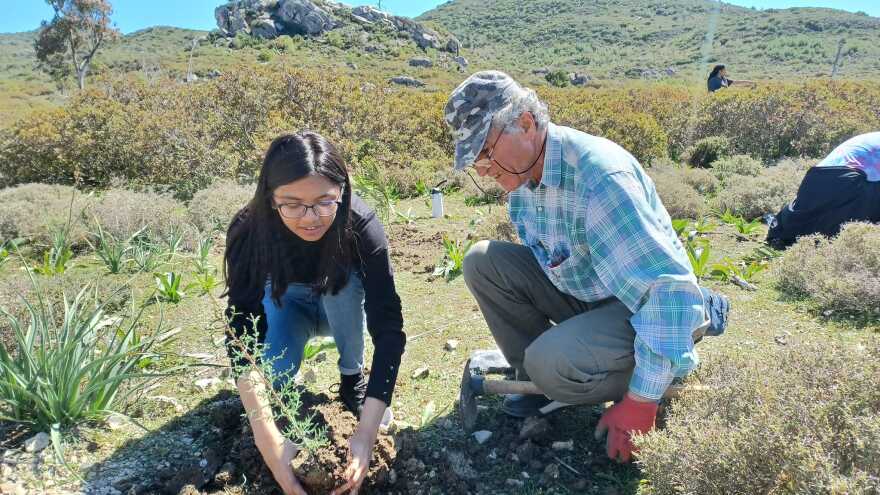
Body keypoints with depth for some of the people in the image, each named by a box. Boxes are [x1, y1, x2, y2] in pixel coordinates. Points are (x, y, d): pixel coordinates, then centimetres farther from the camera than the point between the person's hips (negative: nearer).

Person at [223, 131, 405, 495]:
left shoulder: (362, 227, -36)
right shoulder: (249, 231, -34)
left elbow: (388, 329, -39)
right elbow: (242, 335, -37)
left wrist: (367, 432, -48)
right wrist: (268, 440, -48)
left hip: (344, 308, 0)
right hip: (286, 304, 0)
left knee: (341, 279, -34)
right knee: (275, 373, -29)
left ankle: (353, 379, -10)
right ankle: (284, 390, 6)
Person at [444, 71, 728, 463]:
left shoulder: (598, 176, -32)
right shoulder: (523, 168, -4)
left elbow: (672, 287, -33)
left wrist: (642, 400, -29)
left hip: (644, 307, -8)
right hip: (582, 293, 8)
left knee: (551, 362, -34)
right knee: (483, 261, -7)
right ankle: (539, 381, 5)